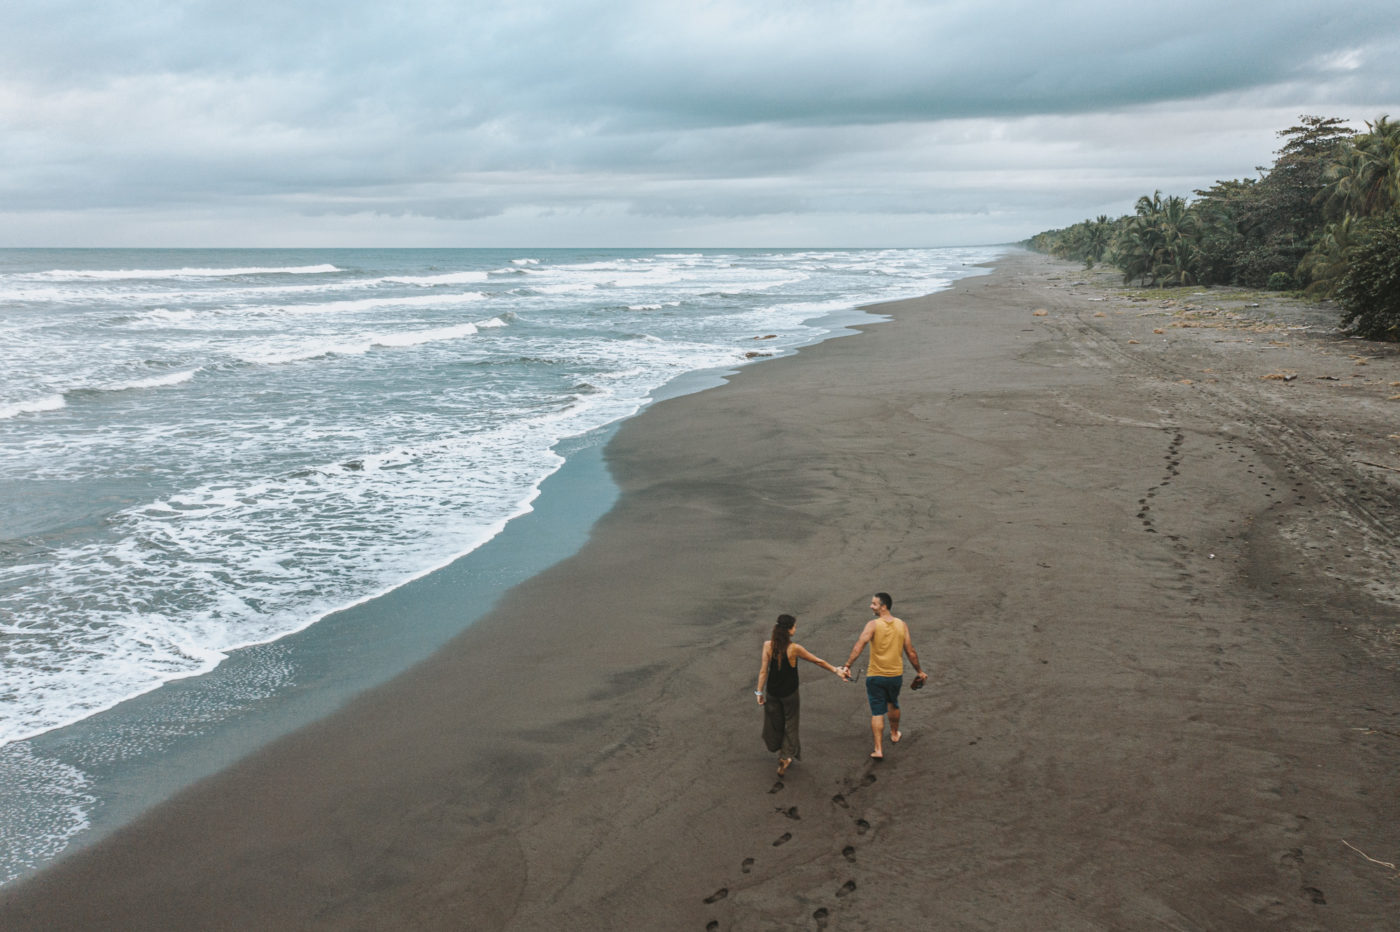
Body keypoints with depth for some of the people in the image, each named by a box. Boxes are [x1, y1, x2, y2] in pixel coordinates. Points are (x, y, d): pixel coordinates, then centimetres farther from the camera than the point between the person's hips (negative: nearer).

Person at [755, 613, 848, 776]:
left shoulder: (768, 645, -13)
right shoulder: (794, 648, -19)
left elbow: (763, 670, -10)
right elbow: (818, 661, -9)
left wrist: (759, 691, -1)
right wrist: (836, 671, 3)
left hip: (772, 692, 3)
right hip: (789, 693, -2)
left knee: (775, 722, 19)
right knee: (790, 723, 14)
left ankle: (781, 753, 36)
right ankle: (787, 755, 5)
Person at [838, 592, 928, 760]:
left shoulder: (873, 625, -13)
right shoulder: (902, 625, -2)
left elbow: (859, 646, -26)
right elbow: (911, 652, 2)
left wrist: (847, 666, -27)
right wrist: (919, 671, 14)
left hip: (875, 676, -4)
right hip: (896, 675, 4)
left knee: (877, 712, 3)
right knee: (893, 704, 29)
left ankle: (878, 749, 0)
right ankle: (894, 734, 48)